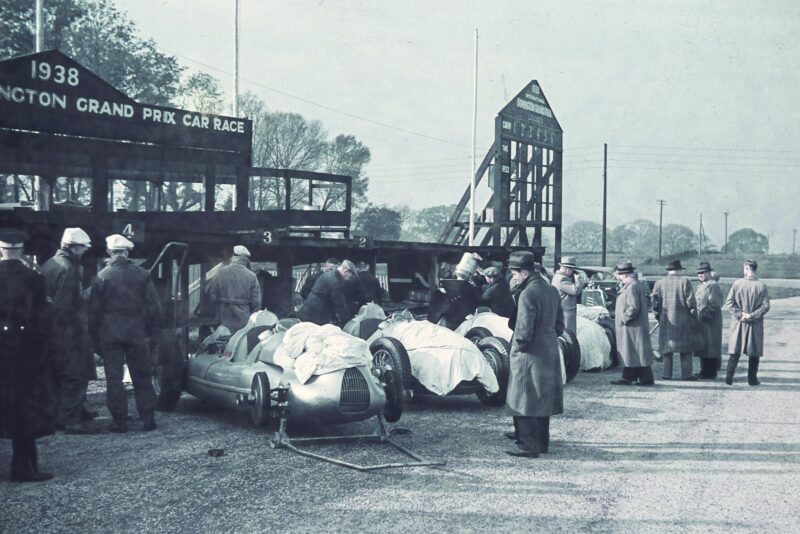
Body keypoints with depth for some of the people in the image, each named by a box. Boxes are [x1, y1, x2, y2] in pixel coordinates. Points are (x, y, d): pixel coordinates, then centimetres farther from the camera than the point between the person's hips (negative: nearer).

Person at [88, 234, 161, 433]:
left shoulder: (101, 277, -4)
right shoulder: (142, 274, -1)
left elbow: (93, 310, -1)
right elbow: (154, 306, 0)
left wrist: (95, 338, 8)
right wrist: (148, 330, 11)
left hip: (110, 334, -1)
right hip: (136, 334, 1)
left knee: (114, 379, 5)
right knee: (142, 378, 10)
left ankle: (119, 422, 6)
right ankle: (148, 419, 11)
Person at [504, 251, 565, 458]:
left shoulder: (527, 294, -19)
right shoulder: (551, 290, 8)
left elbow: (523, 331, -22)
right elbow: (560, 325, 14)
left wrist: (517, 345, -5)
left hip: (530, 355, -9)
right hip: (550, 352, 9)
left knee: (525, 400, -1)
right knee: (542, 399, 17)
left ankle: (529, 446, 2)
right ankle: (541, 441, 28)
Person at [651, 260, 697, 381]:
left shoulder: (659, 283, 4)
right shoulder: (684, 282, -4)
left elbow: (654, 301, 2)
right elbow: (690, 300, -7)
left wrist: (658, 315, 12)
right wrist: (693, 314, 4)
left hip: (665, 321, 3)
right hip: (682, 320, -3)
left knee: (666, 347, 8)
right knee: (686, 348, 5)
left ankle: (667, 374, 6)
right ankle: (686, 374, 2)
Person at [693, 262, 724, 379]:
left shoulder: (713, 286, -13)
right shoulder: (700, 286, 18)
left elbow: (714, 305, -19)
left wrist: (705, 316, -20)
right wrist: (697, 316, 16)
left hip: (710, 323, -10)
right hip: (701, 322, 10)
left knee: (710, 347, -5)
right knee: (702, 347, 13)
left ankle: (710, 373, 0)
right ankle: (705, 371, 20)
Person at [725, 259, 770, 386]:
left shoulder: (737, 283, -6)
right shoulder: (761, 285, -7)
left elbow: (729, 301, -8)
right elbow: (766, 306, -10)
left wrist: (740, 314, -7)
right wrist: (753, 316, -8)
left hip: (739, 323, 1)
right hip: (755, 325, -1)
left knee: (735, 351, 9)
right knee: (754, 353, 10)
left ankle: (729, 377, 2)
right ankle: (752, 379, 13)